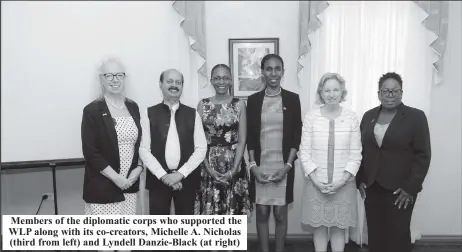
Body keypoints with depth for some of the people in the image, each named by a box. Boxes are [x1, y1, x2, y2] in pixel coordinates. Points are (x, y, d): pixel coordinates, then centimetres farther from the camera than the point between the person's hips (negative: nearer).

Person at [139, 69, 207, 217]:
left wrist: (181, 173, -11)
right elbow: (144, 150, -3)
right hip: (158, 179, -1)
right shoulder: (149, 114, 2)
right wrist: (163, 175, -12)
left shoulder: (192, 114, 4)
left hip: (186, 179, 1)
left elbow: (201, 149, -1)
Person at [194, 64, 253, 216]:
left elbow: (242, 140, -1)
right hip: (208, 167, 0)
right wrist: (209, 169, -9)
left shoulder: (239, 105, 1)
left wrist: (233, 170, -10)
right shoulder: (203, 105, 2)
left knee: (233, 212, 7)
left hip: (234, 167, 0)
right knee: (209, 212, 5)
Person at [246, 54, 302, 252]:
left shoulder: (292, 99, 0)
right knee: (262, 213, 8)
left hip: (283, 166, -1)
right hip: (260, 166, 1)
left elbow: (297, 135, 0)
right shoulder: (253, 100, 3)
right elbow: (249, 136, 3)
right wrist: (253, 165, -5)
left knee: (280, 214, 7)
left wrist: (288, 165, -8)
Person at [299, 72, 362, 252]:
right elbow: (304, 152, -4)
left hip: (343, 184, 0)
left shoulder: (352, 118, -3)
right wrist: (316, 180, -12)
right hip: (316, 183, 0)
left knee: (339, 227, 11)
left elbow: (355, 154, -2)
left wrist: (342, 180, -12)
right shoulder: (310, 117, -5)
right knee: (319, 226, 11)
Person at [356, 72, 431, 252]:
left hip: (400, 189, -3)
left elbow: (423, 155, -7)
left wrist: (410, 187, -12)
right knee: (374, 233, 9)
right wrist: (360, 180, 5)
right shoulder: (369, 116, 9)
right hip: (371, 186, 4)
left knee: (398, 234, 3)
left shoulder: (416, 117, -4)